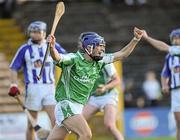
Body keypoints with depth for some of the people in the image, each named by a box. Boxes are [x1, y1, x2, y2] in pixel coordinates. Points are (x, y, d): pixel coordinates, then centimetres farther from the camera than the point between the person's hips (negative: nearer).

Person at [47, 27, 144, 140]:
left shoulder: (99, 62, 9)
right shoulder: (73, 59, -12)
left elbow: (122, 54, 13)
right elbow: (57, 57, -30)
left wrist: (136, 39, 5)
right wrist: (52, 47, -51)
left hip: (78, 108, 8)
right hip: (66, 105, -8)